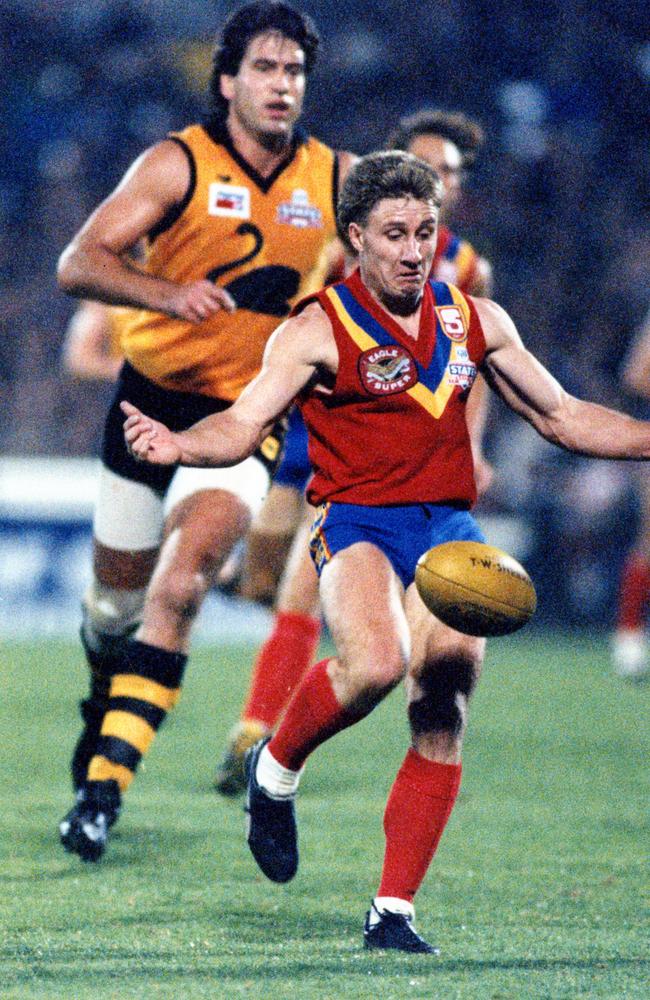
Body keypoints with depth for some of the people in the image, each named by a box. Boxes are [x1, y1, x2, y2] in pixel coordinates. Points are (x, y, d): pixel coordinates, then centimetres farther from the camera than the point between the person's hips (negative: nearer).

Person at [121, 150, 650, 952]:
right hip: (357, 523, -4)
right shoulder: (318, 330, -2)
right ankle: (275, 770, -2)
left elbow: (562, 418, 22)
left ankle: (392, 911, -1)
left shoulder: (474, 321, 13)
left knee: (442, 719, -11)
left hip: (450, 527, 4)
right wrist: (178, 446, -32)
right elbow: (245, 422, -11)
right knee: (376, 662, -33)